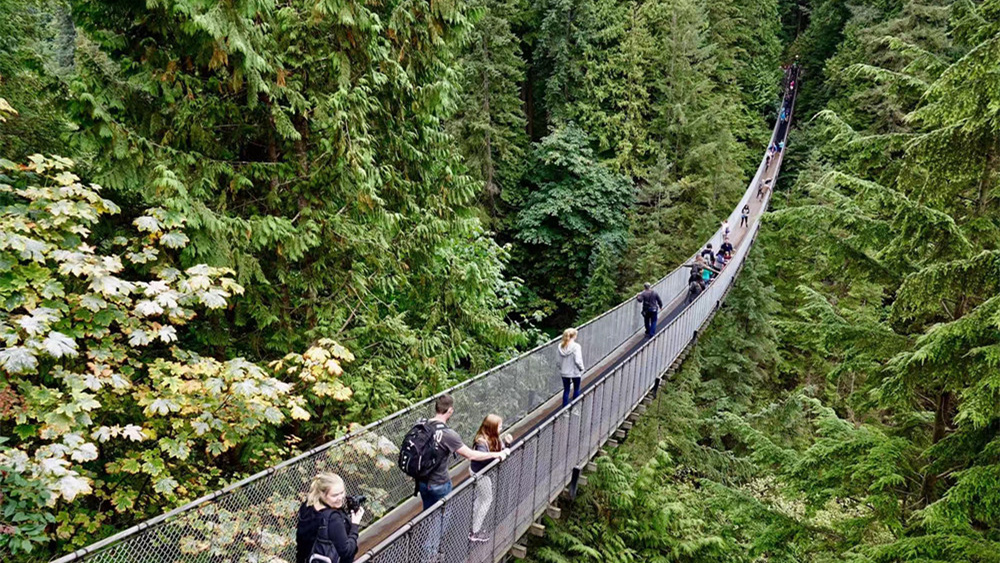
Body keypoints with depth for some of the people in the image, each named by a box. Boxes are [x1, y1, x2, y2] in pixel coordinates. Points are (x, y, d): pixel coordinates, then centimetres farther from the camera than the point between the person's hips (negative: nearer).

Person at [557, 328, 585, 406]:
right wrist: (581, 368, -3)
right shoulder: (576, 346, -19)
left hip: (564, 372, 4)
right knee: (576, 390, 16)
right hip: (575, 372, -4)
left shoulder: (560, 346, -6)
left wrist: (561, 368, 12)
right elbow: (578, 360, -20)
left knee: (566, 390, 14)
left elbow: (559, 360, -2)